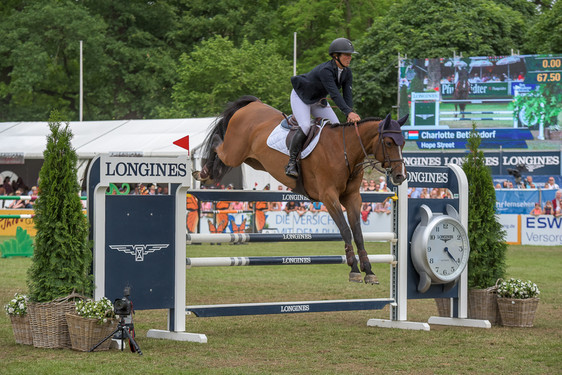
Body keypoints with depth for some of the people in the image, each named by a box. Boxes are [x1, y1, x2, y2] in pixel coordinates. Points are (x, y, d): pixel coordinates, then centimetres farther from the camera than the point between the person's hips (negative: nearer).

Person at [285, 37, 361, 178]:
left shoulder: (347, 73, -11)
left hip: (319, 101, 8)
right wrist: (349, 112, -55)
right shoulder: (325, 70, -35)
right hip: (301, 98, -8)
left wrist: (351, 115, -33)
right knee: (305, 127, -27)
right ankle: (291, 163, -18)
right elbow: (334, 94, -45)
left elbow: (347, 95, -16)